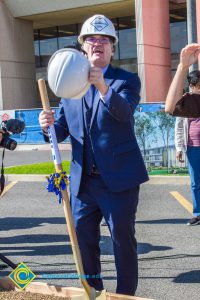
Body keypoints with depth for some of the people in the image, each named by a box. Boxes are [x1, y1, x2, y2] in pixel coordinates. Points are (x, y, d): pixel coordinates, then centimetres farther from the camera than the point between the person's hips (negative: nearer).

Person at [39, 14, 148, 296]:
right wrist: (50, 125, -14)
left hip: (119, 178, -4)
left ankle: (126, 295, 20)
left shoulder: (127, 80, -1)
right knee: (84, 241, 14)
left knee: (123, 240, 4)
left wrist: (104, 87, -41)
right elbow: (62, 131, 9)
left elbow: (124, 111, -23)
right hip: (83, 179, 4)